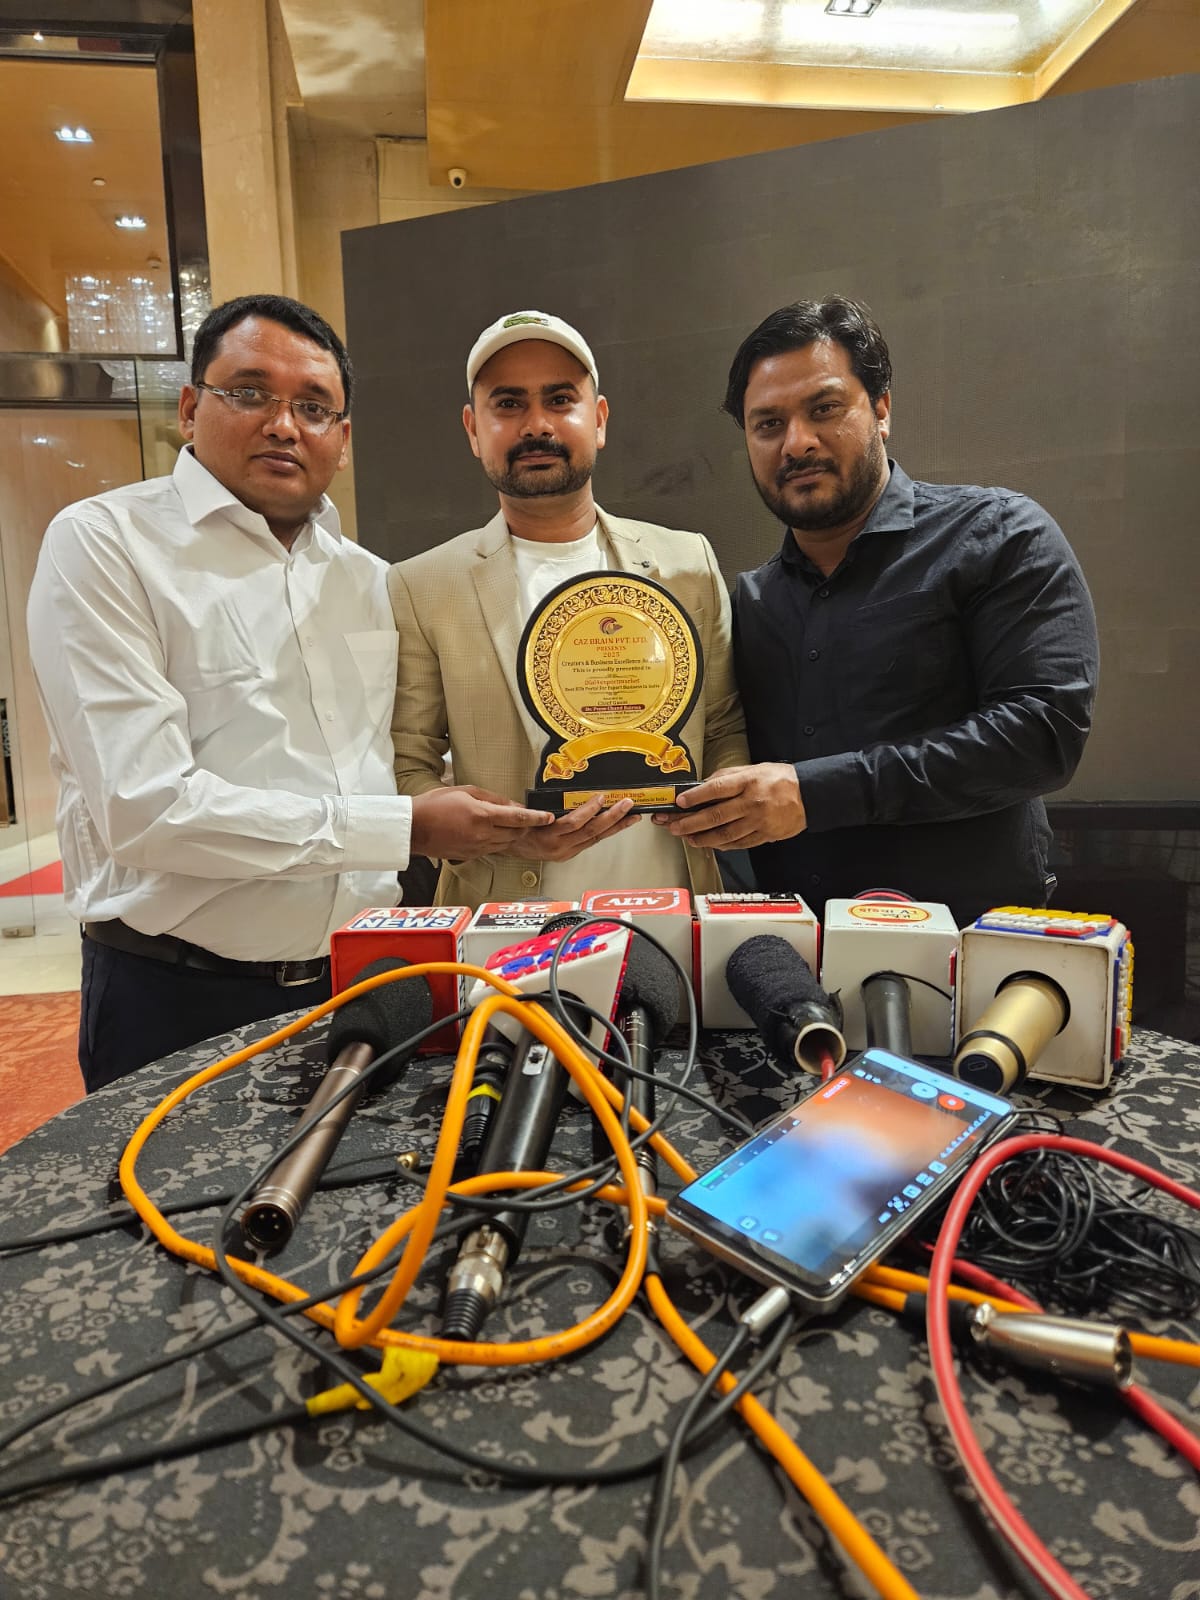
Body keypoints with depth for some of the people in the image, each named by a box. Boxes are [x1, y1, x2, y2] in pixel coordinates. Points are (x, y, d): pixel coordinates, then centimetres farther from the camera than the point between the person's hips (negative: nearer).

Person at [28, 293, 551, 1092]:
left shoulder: (373, 582, 9)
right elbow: (145, 807, -20)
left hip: (361, 987, 5)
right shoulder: (100, 544, -9)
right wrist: (408, 829, -18)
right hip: (180, 1001, -5)